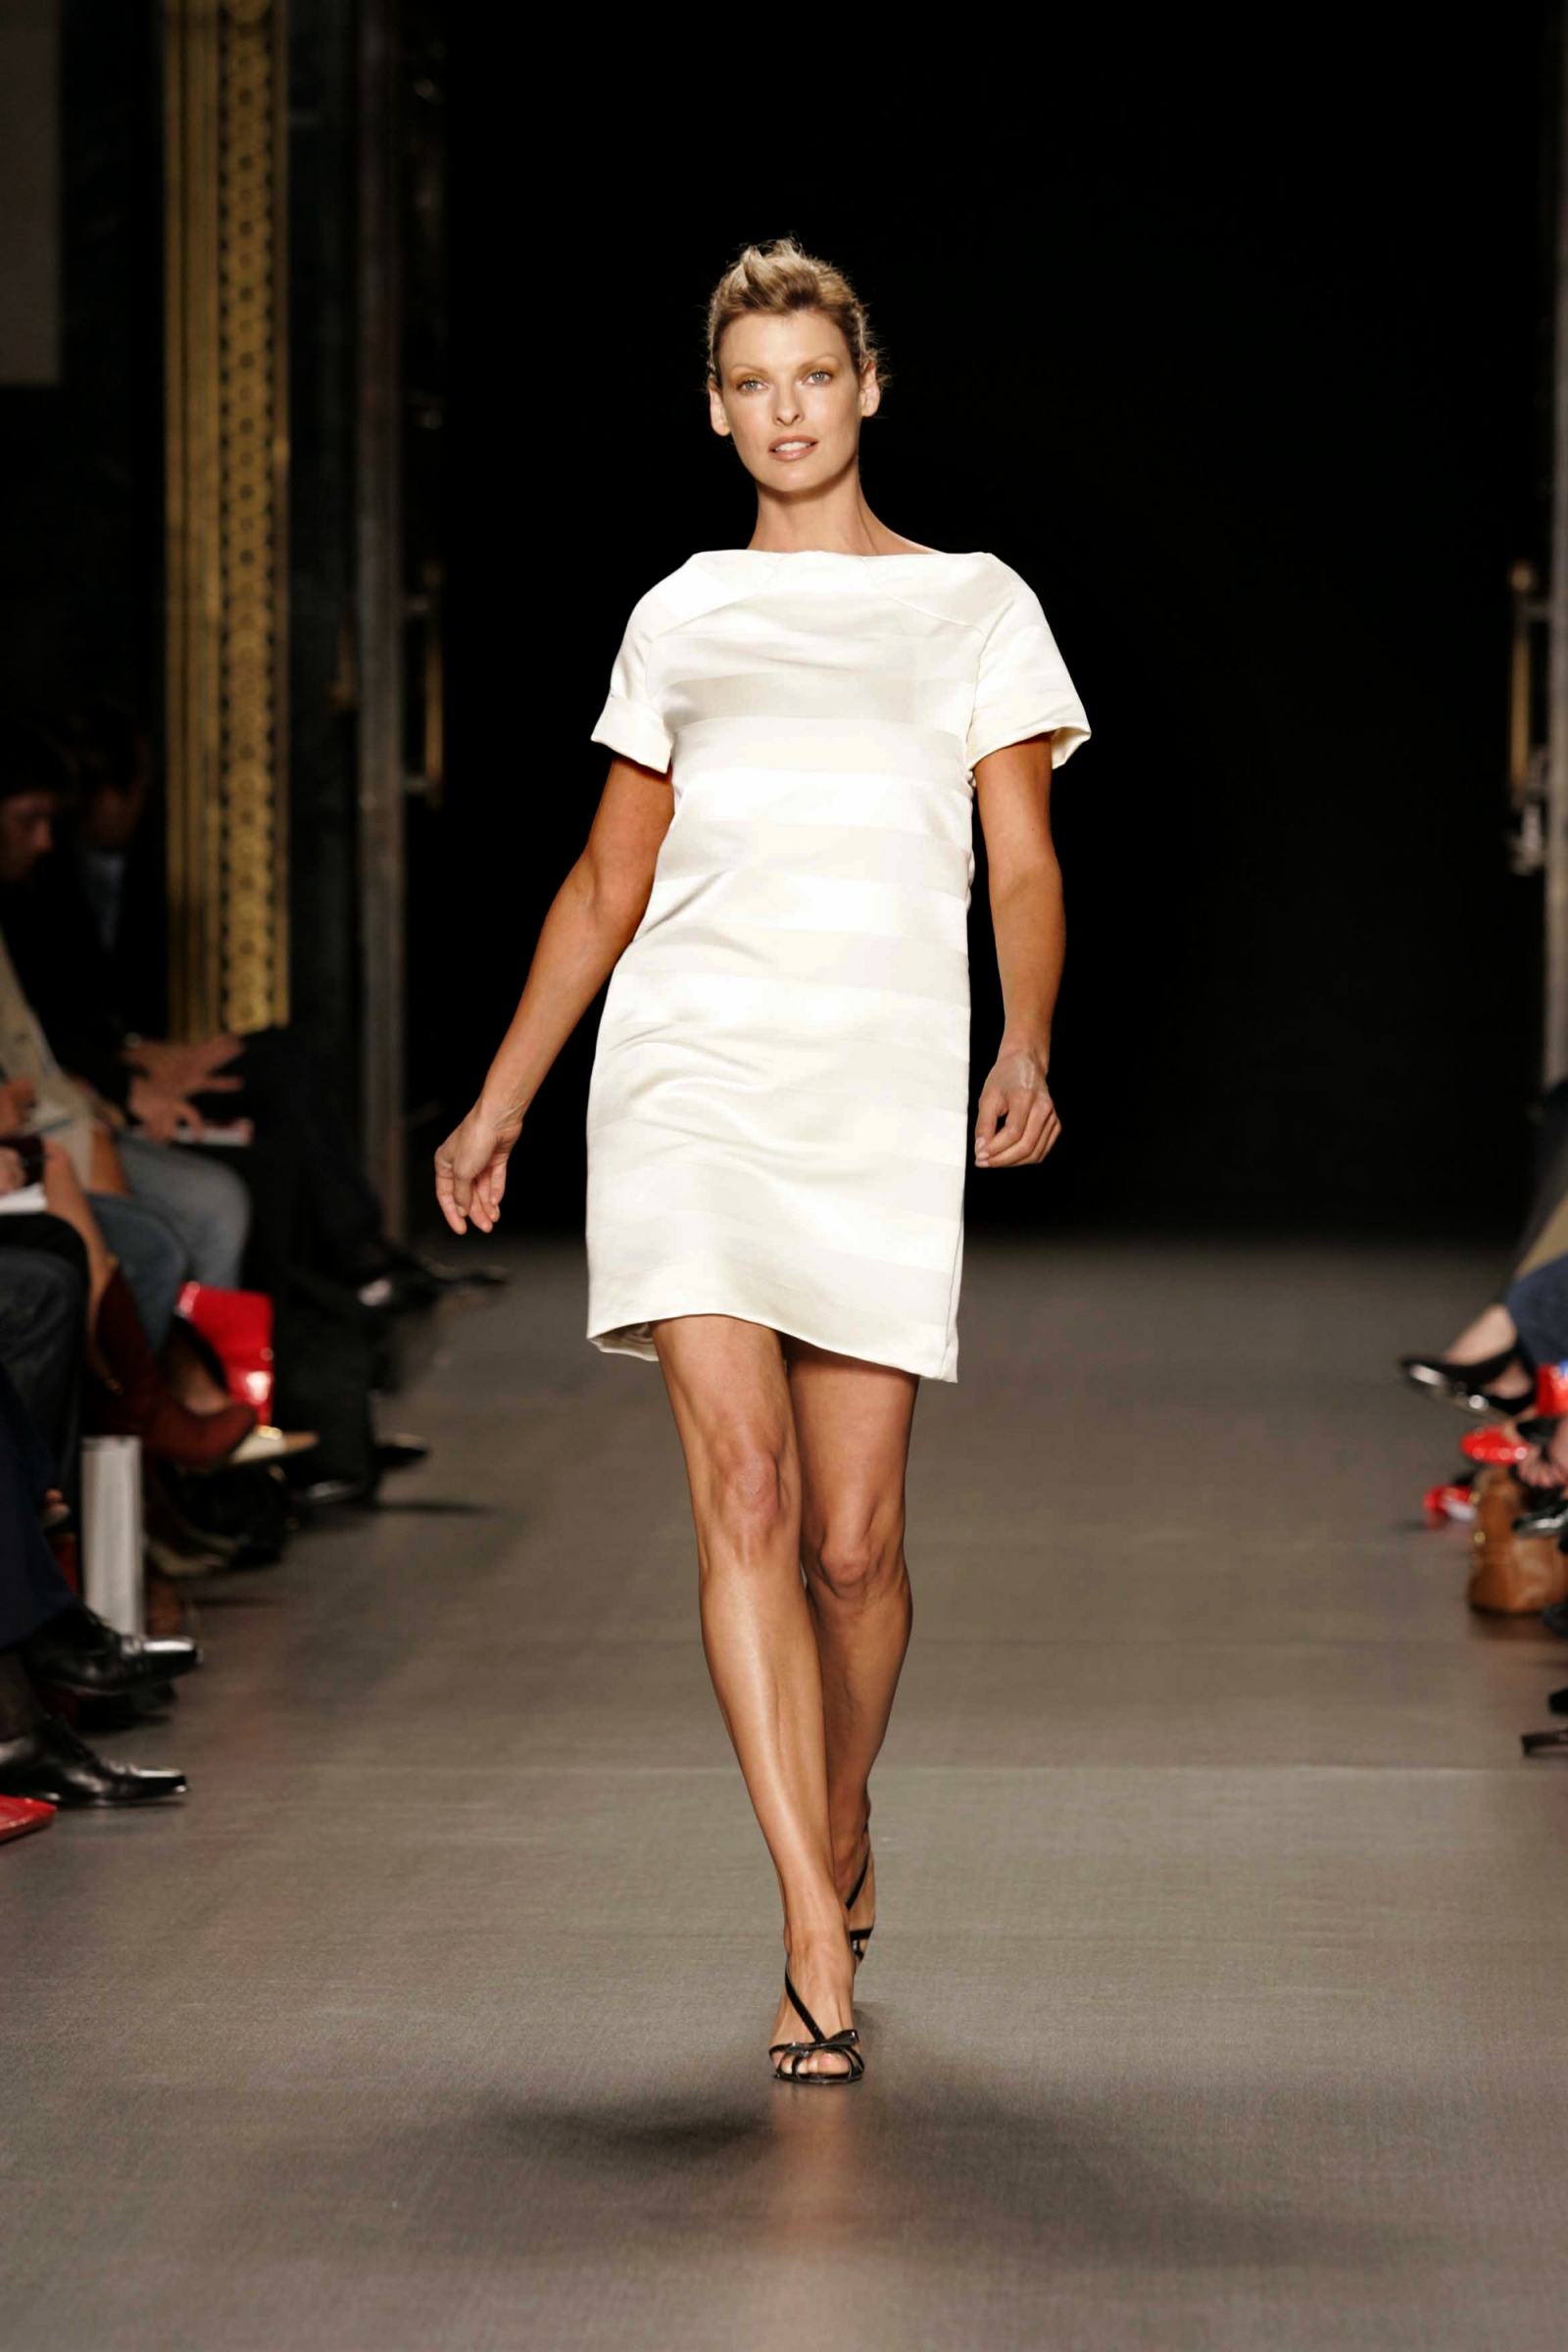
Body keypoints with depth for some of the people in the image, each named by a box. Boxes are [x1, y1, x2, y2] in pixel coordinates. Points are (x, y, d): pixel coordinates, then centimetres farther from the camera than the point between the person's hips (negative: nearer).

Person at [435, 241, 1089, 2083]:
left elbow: (1024, 861, 2)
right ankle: (818, 1946, -18)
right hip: (689, 1081, 1)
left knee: (853, 1538, 1)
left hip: (884, 1100, -1)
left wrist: (1027, 1050, -16)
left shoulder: (972, 606, 9)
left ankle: (843, 1836, 30)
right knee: (742, 1493, -14)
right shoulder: (680, 619, 16)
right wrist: (500, 1100, 19)